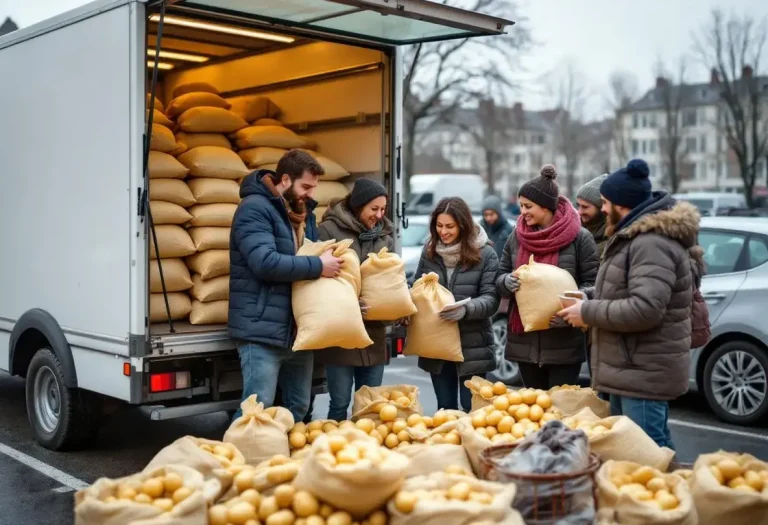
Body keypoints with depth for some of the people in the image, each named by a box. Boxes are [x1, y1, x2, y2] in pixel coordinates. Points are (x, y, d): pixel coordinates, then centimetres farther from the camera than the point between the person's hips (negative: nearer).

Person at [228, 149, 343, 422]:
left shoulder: (303, 211, 15)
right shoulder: (255, 208, -12)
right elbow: (264, 262, -25)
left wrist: (330, 257, 2)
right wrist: (317, 266, -20)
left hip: (298, 329, 9)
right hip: (263, 330, -8)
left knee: (298, 408, 16)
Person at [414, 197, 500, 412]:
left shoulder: (485, 254, -6)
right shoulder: (429, 251, 5)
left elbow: (491, 299, -10)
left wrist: (466, 309, -29)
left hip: (472, 346, -3)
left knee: (472, 408, 6)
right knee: (445, 408, 14)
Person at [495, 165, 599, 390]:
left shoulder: (579, 237, -6)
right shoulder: (516, 237, 8)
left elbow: (593, 283, -6)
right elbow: (499, 279, 12)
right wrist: (507, 282, -12)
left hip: (564, 344, -4)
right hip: (525, 341, 4)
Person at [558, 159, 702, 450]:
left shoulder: (653, 243, -19)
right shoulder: (637, 237, 16)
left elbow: (644, 309, -29)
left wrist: (588, 313, -18)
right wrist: (589, 304, 8)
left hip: (645, 373, -11)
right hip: (631, 369, 11)